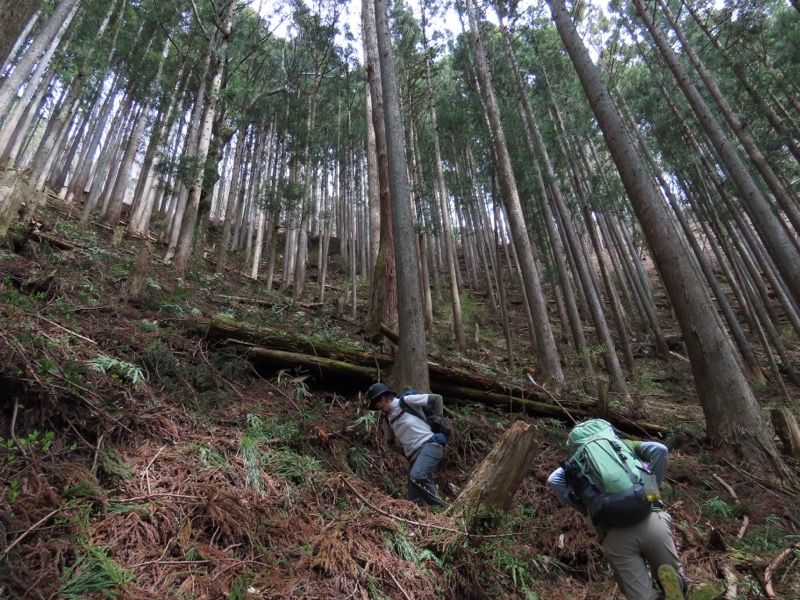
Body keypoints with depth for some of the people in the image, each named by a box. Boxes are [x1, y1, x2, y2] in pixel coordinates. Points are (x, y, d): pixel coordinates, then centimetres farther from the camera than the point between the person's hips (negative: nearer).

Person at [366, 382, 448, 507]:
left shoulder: (406, 401, -2)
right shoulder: (386, 420, 16)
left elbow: (437, 398, -2)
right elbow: (390, 442, 30)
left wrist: (437, 420, -3)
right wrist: (406, 451, 15)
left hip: (429, 444, -7)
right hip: (414, 456, 7)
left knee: (416, 476, -30)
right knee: (414, 500, 0)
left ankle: (442, 506, -15)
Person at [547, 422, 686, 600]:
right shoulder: (627, 444, 26)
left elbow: (554, 480, 10)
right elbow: (660, 449, 10)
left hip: (613, 533, -1)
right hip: (651, 521, 1)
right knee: (677, 584, 21)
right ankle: (670, 582, -12)